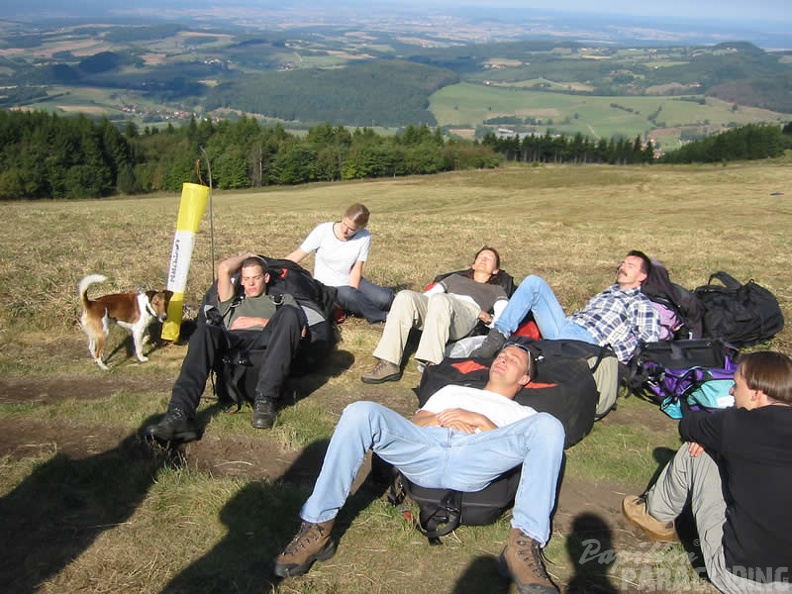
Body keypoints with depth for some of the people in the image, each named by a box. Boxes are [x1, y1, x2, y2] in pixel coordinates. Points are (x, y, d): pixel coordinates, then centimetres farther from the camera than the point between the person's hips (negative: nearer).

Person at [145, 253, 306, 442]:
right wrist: (247, 256, 42)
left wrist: (258, 321, 7)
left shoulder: (283, 300, 36)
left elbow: (301, 329, 14)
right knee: (204, 330, -34)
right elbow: (224, 268, 23)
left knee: (289, 313, -34)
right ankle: (180, 414, -47)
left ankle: (265, 398, -41)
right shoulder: (233, 303, 41)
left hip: (267, 342, -1)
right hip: (234, 341, 1)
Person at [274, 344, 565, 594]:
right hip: (423, 447, 2)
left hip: (475, 464, -1)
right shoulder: (453, 390, 41)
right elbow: (412, 426, 27)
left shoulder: (524, 415, 34)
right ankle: (317, 527, -22)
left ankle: (524, 544, -31)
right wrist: (441, 419, 7)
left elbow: (511, 447, 11)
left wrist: (480, 419, 1)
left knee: (548, 425, -25)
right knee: (361, 412, -26)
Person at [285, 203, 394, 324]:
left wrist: (352, 294, -19)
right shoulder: (322, 231, -15)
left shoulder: (364, 237, -10)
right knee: (347, 295, -36)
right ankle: (381, 317, -12)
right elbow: (297, 256, -13)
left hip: (352, 282, 2)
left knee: (383, 299, -25)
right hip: (327, 286, -2)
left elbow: (356, 269, -8)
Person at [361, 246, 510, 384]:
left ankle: (431, 364, -48)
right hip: (431, 309, 3)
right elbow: (428, 294, 25)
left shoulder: (497, 290, 32)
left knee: (439, 299, -37)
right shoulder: (456, 277, 40)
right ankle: (389, 364, -38)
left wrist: (485, 316, -7)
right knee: (404, 296, -28)